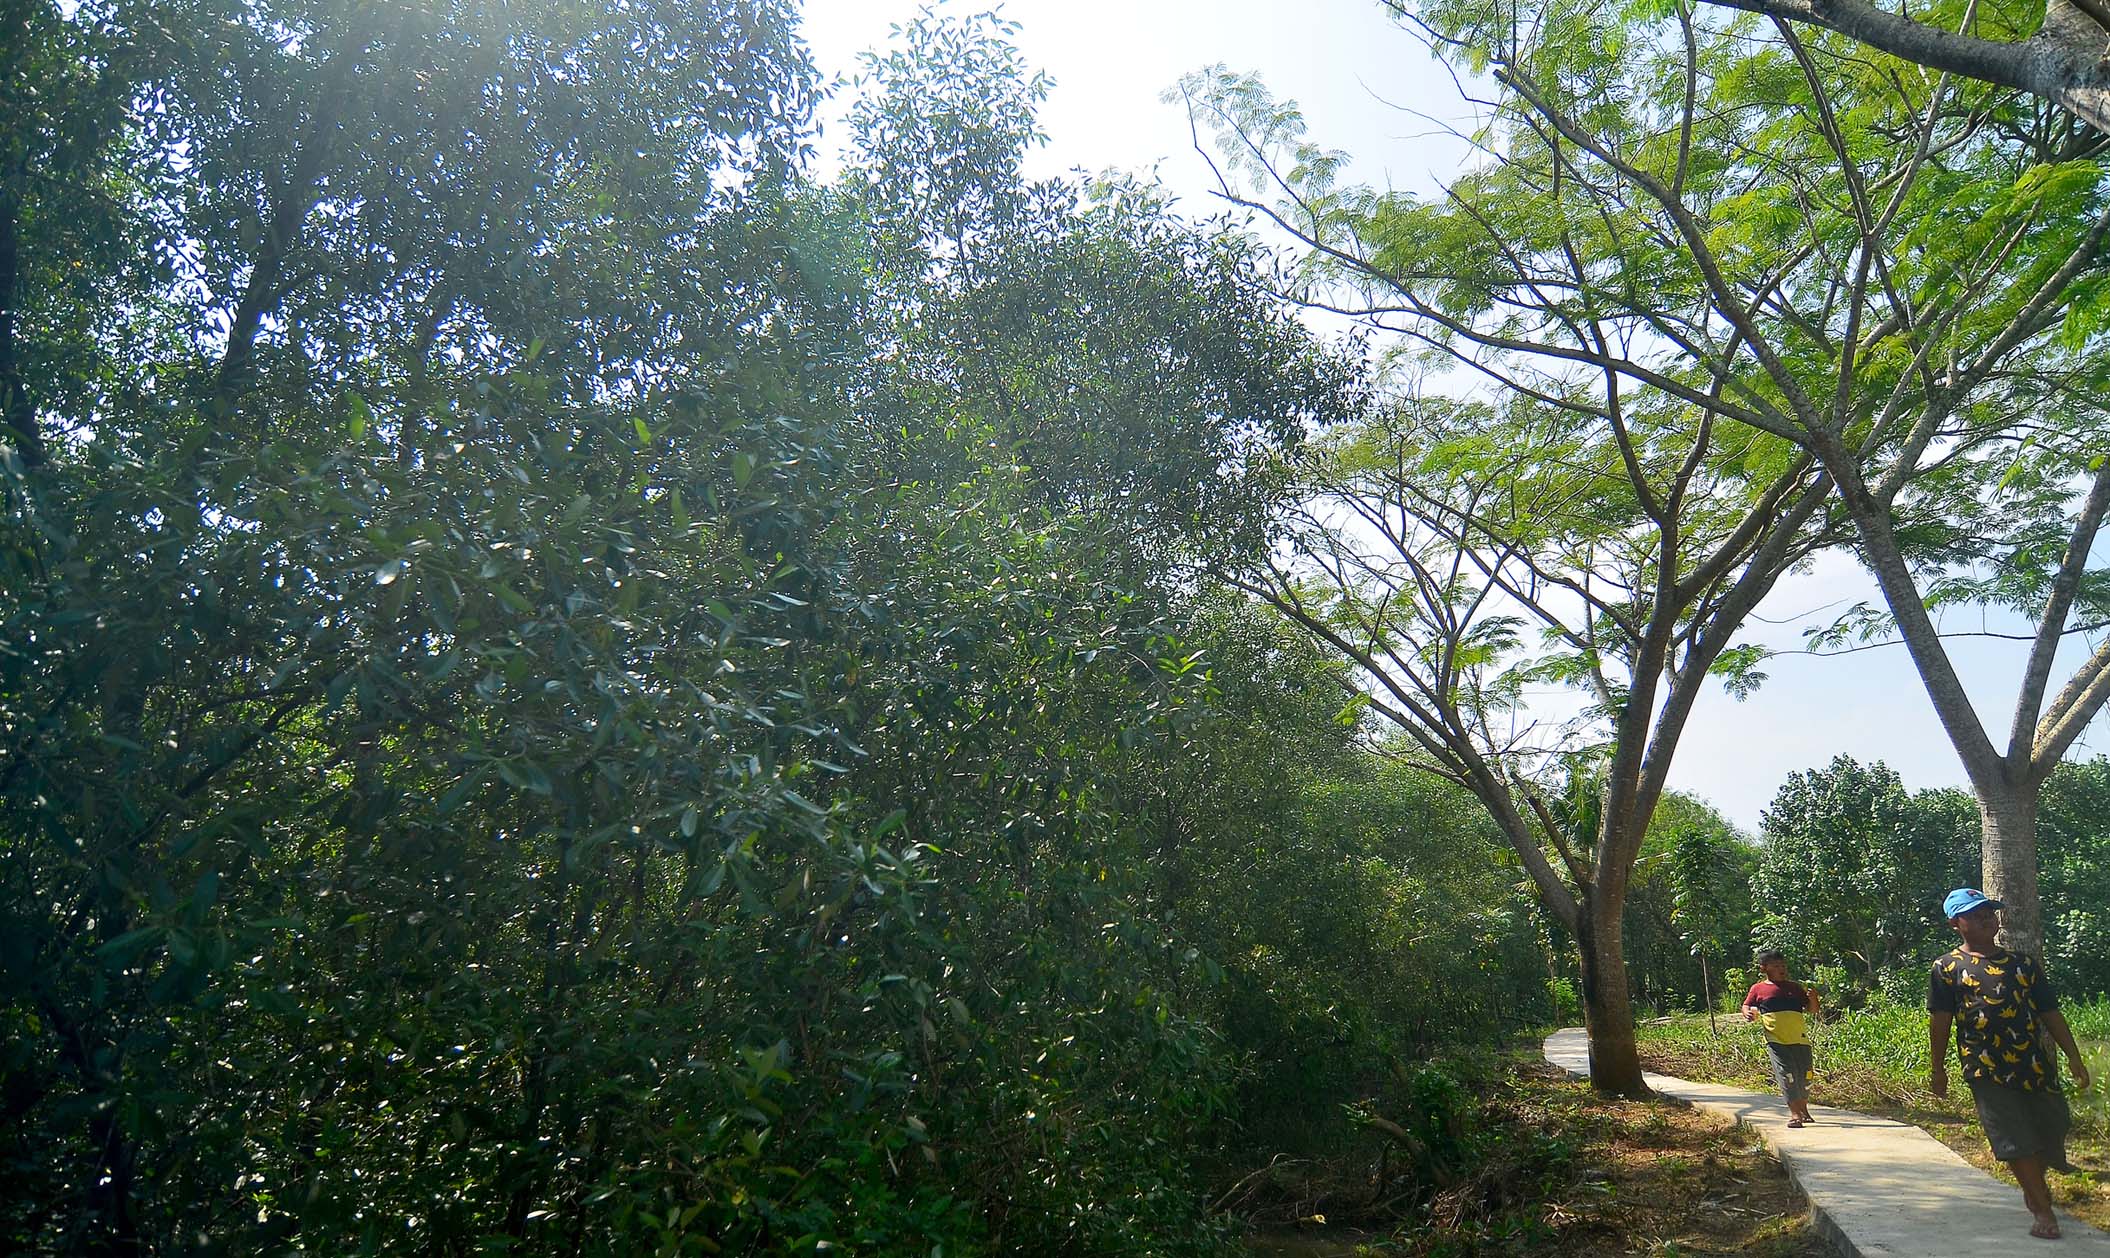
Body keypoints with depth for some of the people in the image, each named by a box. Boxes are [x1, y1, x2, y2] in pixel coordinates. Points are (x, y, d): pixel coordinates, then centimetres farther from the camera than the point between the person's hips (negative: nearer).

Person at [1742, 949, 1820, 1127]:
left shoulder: (1795, 987, 9)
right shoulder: (1758, 989, 4)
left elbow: (1811, 1011, 11)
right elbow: (1746, 1007, 9)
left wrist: (1813, 999, -10)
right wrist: (1748, 1014, -13)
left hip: (1800, 1039, 3)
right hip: (1775, 1041, -3)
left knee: (1804, 1076, 9)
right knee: (1786, 1075, -13)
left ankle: (1804, 1110, 30)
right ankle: (1794, 1113, -10)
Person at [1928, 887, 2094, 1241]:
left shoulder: (2023, 963, 12)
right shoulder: (1947, 969, 0)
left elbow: (2050, 1013, 13)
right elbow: (1939, 1022, 0)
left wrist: (2075, 1059, 6)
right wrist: (1938, 1070, -1)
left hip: (2035, 1063, 4)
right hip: (1987, 1070, -4)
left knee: (2051, 1130, 10)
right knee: (2015, 1140, -5)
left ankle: (2033, 1187, 38)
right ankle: (2043, 1210, 7)